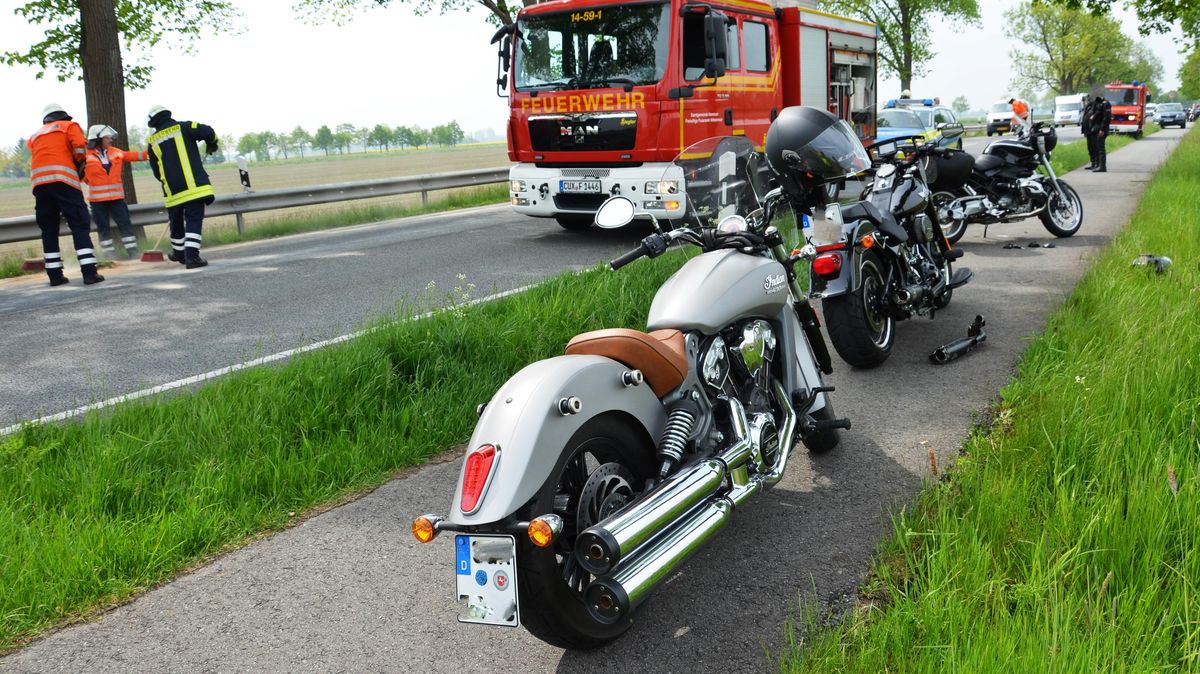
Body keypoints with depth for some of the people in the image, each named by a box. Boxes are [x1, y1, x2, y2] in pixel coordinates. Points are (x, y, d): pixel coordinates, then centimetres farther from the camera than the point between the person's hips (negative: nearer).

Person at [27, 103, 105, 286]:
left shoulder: (36, 135, 30)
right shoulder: (70, 125, 15)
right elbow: (80, 147, -3)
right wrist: (79, 165, 13)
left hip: (39, 181, 5)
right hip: (62, 179, -4)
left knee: (49, 229, 11)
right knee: (80, 225, -4)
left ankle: (55, 274, 10)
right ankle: (89, 272, -13)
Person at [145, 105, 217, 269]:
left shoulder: (152, 141, 14)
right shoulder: (183, 127, 4)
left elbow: (156, 170, 18)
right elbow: (207, 132, -11)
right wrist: (211, 144, 10)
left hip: (172, 189, 3)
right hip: (194, 184, -3)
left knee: (176, 222, 19)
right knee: (194, 220, -6)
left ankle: (179, 253, 36)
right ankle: (191, 256, -18)